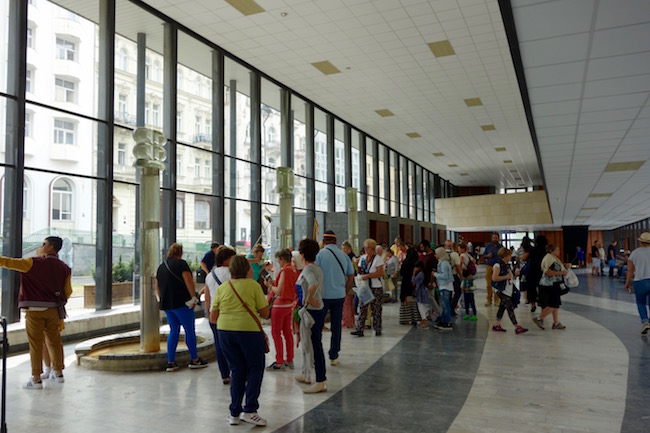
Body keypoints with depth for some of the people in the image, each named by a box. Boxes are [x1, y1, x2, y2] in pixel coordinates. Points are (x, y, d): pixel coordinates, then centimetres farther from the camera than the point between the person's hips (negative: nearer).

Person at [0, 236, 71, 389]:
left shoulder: (34, 263, -9)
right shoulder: (63, 268, 3)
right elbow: (68, 291, 7)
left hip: (35, 310, -4)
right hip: (53, 310, 5)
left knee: (35, 344, 1)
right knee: (54, 341, 15)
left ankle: (36, 379, 5)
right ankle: (58, 373, 24)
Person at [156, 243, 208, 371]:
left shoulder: (161, 266, 15)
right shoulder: (181, 264, -7)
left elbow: (157, 286, 20)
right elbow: (189, 281, -16)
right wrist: (193, 297, -11)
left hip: (166, 303, 7)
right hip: (181, 303, -7)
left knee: (173, 331, 13)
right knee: (190, 330, 2)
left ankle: (171, 362, 10)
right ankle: (194, 359, 7)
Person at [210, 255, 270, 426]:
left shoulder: (222, 288, 9)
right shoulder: (253, 285, -2)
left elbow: (213, 318, 10)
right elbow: (265, 313, 0)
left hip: (224, 331, 4)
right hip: (249, 330, -4)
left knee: (237, 370, 15)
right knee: (255, 367, 11)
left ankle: (234, 413, 18)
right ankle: (249, 410, 4)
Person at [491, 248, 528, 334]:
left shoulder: (507, 265, 13)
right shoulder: (498, 265, -15)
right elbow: (494, 278, -23)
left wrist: (515, 274, 6)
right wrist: (506, 276, -21)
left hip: (508, 291, 10)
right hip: (502, 291, -10)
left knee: (502, 307, 14)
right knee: (510, 308, -9)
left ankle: (496, 325, 22)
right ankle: (517, 327, -8)